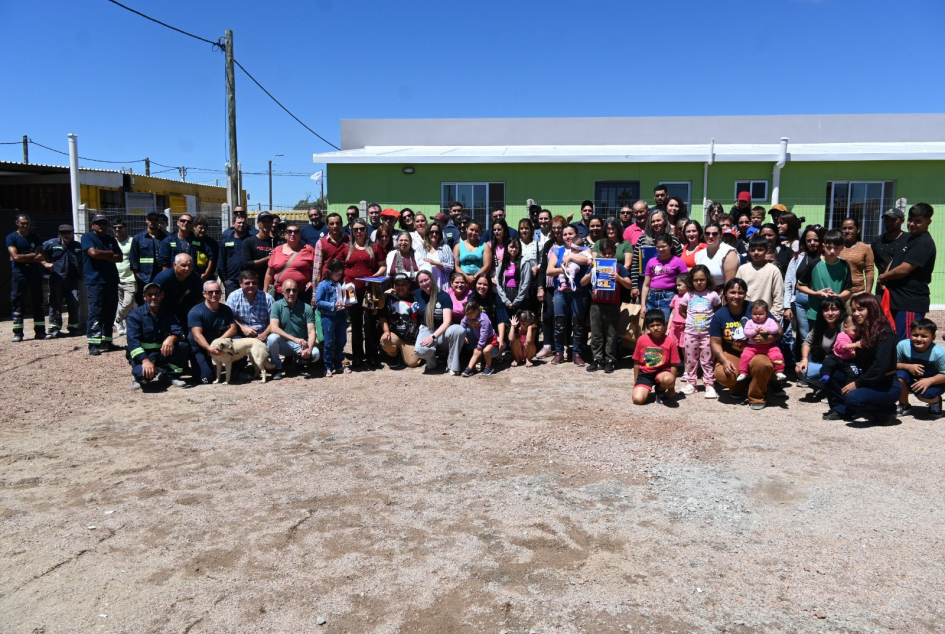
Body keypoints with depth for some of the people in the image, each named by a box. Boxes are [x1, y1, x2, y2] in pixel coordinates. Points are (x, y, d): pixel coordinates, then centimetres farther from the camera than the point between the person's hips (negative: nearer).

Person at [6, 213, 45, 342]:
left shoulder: (35, 238, 9)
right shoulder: (11, 238, 0)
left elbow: (40, 257, -1)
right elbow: (16, 257, -12)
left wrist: (22, 258, -10)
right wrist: (33, 255, -5)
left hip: (35, 273, 3)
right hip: (19, 274, -3)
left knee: (37, 302, 5)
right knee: (17, 303, -1)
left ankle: (40, 331, 9)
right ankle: (18, 333, 2)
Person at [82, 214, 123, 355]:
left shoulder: (111, 239, 17)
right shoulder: (87, 237, 2)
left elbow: (119, 257, 7)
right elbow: (93, 252, -15)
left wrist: (103, 256, -7)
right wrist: (110, 254, -1)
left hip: (112, 281, 6)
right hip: (95, 281, -6)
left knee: (110, 312, 7)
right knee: (95, 313, -9)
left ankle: (106, 341, 14)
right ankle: (93, 344, -10)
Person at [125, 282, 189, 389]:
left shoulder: (168, 314, 8)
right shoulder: (135, 315, -6)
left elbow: (178, 331, -8)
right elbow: (133, 341, -17)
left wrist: (171, 337, -34)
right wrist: (145, 360, -33)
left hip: (163, 353, 4)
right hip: (142, 354, -4)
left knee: (183, 346, -24)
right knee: (145, 374, -36)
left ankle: (172, 376, -5)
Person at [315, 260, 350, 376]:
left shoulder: (342, 283, 6)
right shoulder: (323, 285, -8)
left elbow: (346, 296, 18)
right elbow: (317, 301, -11)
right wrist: (333, 305, -17)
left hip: (341, 315, 5)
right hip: (328, 316, -5)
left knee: (341, 341, 11)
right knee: (329, 342, 0)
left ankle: (339, 365, 24)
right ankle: (328, 367, 10)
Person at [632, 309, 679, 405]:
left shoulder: (670, 341, -7)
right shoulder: (642, 340, -3)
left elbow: (673, 365, -3)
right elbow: (636, 362, 6)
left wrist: (672, 386, -3)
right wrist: (636, 383, 9)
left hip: (662, 372, -1)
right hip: (645, 373, 1)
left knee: (668, 379, -39)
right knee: (637, 399, -23)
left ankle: (660, 390, 0)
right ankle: (646, 390, 15)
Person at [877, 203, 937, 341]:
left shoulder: (924, 243, -15)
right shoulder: (910, 239, 16)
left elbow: (903, 269, -22)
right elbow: (895, 261, 25)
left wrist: (884, 277, -3)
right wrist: (886, 278, 5)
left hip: (911, 303, -10)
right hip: (899, 300, 10)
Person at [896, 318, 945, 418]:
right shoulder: (903, 345, -24)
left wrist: (929, 381, -35)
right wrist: (908, 366, -31)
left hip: (933, 381, -3)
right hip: (911, 379, 3)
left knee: (924, 394, -33)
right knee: (899, 375, -29)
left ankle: (936, 401, 10)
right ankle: (904, 406, -2)